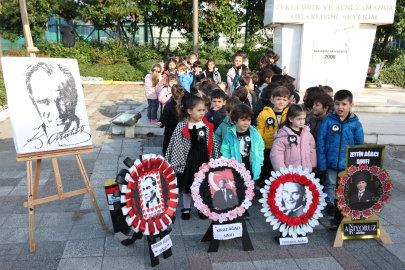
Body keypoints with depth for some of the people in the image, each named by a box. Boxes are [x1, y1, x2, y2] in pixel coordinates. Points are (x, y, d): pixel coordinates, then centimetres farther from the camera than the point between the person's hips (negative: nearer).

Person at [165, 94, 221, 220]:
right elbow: (176, 145, -7)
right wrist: (177, 162, -7)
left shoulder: (207, 126, -2)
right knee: (187, 186, 12)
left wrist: (214, 159, 9)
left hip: (203, 158, 2)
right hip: (188, 159, -2)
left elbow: (213, 144, 6)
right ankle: (186, 208, 32)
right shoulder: (182, 127, -11)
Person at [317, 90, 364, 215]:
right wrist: (322, 164, -10)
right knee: (331, 184, 14)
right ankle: (330, 204, 32)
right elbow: (320, 143, -8)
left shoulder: (356, 124, -6)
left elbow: (360, 146, 1)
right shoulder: (328, 121, -9)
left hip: (349, 164, 1)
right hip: (331, 162, -1)